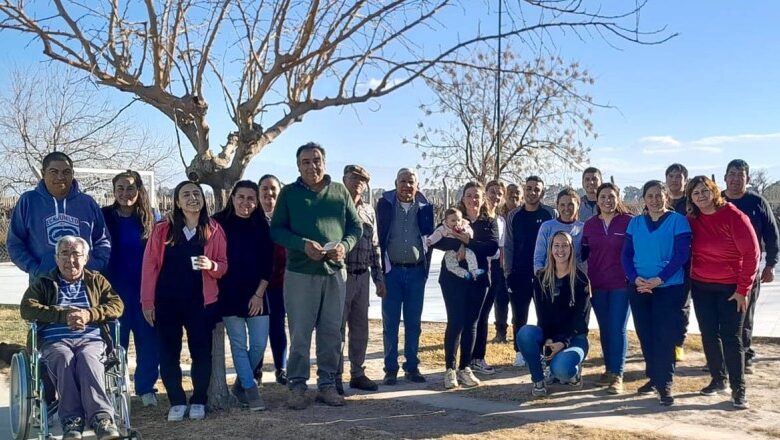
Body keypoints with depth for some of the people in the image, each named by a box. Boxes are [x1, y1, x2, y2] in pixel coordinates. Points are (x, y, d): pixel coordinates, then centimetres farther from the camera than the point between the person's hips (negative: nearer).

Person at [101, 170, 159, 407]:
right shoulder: (104, 217, 1)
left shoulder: (150, 218, 5)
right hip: (114, 290, -1)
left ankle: (146, 388, 17)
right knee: (115, 341, 4)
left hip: (145, 290, 1)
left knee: (149, 341, 3)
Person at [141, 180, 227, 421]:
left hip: (201, 301, 0)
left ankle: (199, 401, 17)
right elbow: (149, 265, 0)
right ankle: (177, 402, 17)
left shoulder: (214, 230, 2)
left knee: (201, 351, 2)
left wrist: (211, 265, -19)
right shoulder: (162, 229, 1)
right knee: (168, 353, 4)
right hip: (166, 301, 1)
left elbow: (224, 265, 4)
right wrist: (147, 301, -4)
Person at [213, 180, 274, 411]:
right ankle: (251, 391, 6)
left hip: (256, 295, 3)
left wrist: (259, 294, -2)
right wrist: (217, 292, -8)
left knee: (259, 344, 2)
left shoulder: (261, 226, 4)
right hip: (229, 295, -2)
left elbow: (268, 262, 4)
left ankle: (240, 384, 22)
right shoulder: (219, 223, -2)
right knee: (239, 344, -2)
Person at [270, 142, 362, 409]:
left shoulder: (340, 192, 7)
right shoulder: (289, 193, 2)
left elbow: (356, 225, 9)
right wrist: (303, 245, -18)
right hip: (300, 273, -2)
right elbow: (276, 230, -2)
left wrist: (345, 245, -12)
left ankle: (327, 384, 21)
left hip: (335, 272, 2)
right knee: (300, 334, 1)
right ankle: (297, 386, 13)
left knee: (332, 333, 9)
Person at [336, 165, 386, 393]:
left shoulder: (369, 211, 13)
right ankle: (335, 377, 10)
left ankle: (357, 374, 23)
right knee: (337, 327, 0)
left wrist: (379, 278, 12)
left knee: (360, 328, 12)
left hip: (362, 277, 6)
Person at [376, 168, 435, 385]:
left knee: (413, 323, 8)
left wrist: (426, 268, 0)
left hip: (416, 271, 2)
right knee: (390, 323, 3)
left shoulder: (424, 207, 5)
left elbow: (429, 236, 6)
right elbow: (378, 236, -1)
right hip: (392, 270, -2)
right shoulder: (385, 204, -1)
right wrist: (382, 267, -6)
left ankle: (412, 367, 18)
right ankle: (391, 369, 11)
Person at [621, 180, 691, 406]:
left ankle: (665, 383, 1)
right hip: (639, 289, 4)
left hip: (669, 288, -4)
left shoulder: (678, 221, -3)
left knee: (665, 336, -5)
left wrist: (658, 279, -17)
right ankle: (653, 377, 23)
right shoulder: (635, 223, 9)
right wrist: (635, 278, -11)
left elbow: (682, 254, -10)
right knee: (645, 335, 9)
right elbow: (626, 254, 6)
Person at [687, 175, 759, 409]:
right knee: (709, 335, 9)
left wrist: (743, 289, -13)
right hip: (701, 287, 4)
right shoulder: (691, 220, 0)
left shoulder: (734, 216, -13)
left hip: (731, 288, -4)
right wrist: (687, 279, 0)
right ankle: (718, 380, 25)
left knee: (731, 337, -3)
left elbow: (751, 254, -12)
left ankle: (738, 389, 7)